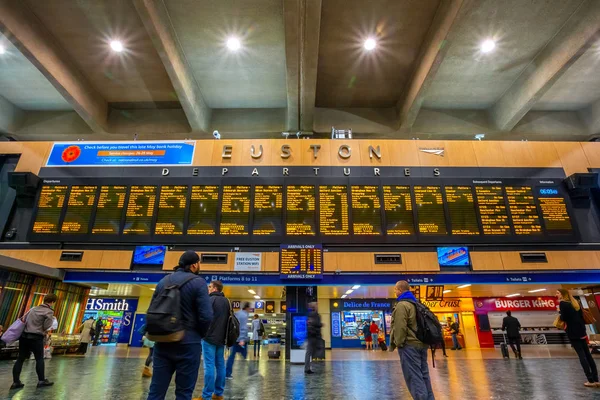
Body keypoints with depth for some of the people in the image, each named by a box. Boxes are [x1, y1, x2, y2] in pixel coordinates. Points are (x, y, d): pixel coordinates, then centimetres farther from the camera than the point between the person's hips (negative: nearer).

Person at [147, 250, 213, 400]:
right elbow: (206, 316, -16)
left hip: (162, 343, 6)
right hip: (188, 344, -5)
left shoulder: (163, 281, 8)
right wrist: (200, 335, 3)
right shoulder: (198, 282, -11)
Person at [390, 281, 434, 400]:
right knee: (423, 375, 15)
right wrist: (423, 340, 21)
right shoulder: (416, 303, 14)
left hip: (409, 345, -9)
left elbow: (400, 327, -21)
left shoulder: (402, 305, -16)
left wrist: (398, 343, -10)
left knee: (414, 377, -2)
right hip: (421, 344, 9)